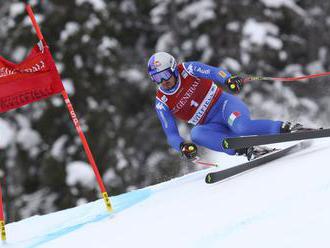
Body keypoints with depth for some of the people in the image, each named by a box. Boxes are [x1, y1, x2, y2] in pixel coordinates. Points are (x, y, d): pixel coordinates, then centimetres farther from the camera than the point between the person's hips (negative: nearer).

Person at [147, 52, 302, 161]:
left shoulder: (187, 70, -7)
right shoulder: (162, 104, -2)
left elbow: (214, 72, -19)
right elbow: (171, 135, -6)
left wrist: (228, 79, -42)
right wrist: (182, 146, -29)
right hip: (213, 126, 3)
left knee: (241, 127, -36)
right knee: (196, 134, -32)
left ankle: (287, 128, -25)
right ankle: (246, 150, -39)